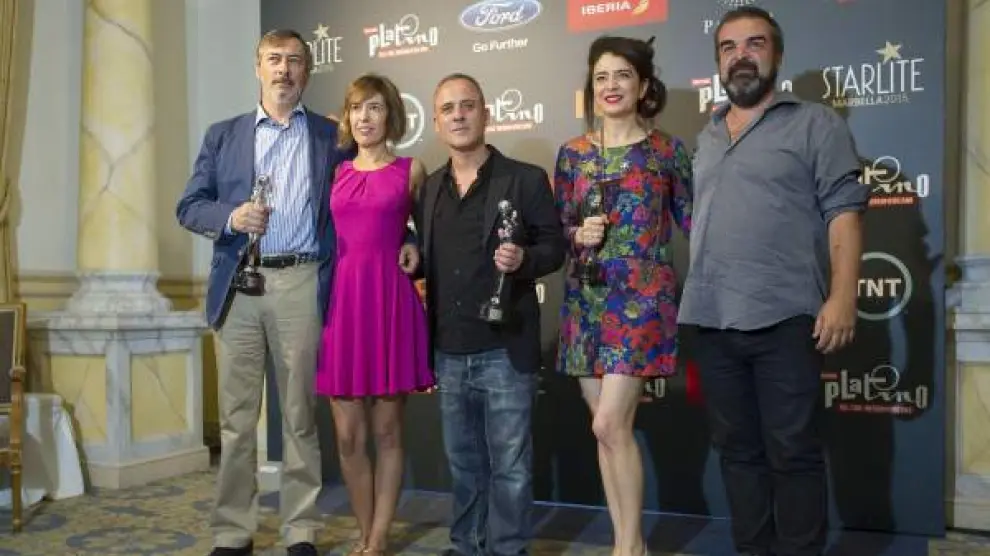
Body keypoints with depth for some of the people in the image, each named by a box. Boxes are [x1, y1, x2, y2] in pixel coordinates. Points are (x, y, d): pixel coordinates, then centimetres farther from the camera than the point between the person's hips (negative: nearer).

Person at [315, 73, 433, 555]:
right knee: (348, 436, 4)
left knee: (386, 431, 4)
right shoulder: (335, 173, 13)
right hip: (341, 301, 3)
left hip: (389, 302, -2)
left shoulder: (411, 170, 6)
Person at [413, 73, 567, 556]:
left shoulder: (525, 179, -3)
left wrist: (524, 259, -22)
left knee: (509, 465, 3)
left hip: (504, 349, -5)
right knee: (463, 463, 17)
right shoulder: (430, 188, 13)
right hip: (448, 351, 5)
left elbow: (554, 245, -4)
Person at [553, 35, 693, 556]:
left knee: (610, 425, -11)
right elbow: (559, 229, 10)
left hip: (642, 298, -4)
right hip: (586, 299, 4)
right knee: (609, 427, 8)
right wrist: (580, 234, -9)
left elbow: (692, 222, 4)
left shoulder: (667, 149, 0)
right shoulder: (573, 152, 8)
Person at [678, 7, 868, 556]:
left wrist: (842, 296, -16)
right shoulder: (706, 138, 19)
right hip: (712, 322, 6)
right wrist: (689, 301, 12)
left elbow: (843, 212, -5)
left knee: (793, 453, 1)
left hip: (785, 319, -5)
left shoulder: (816, 123, 3)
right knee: (737, 450, 12)